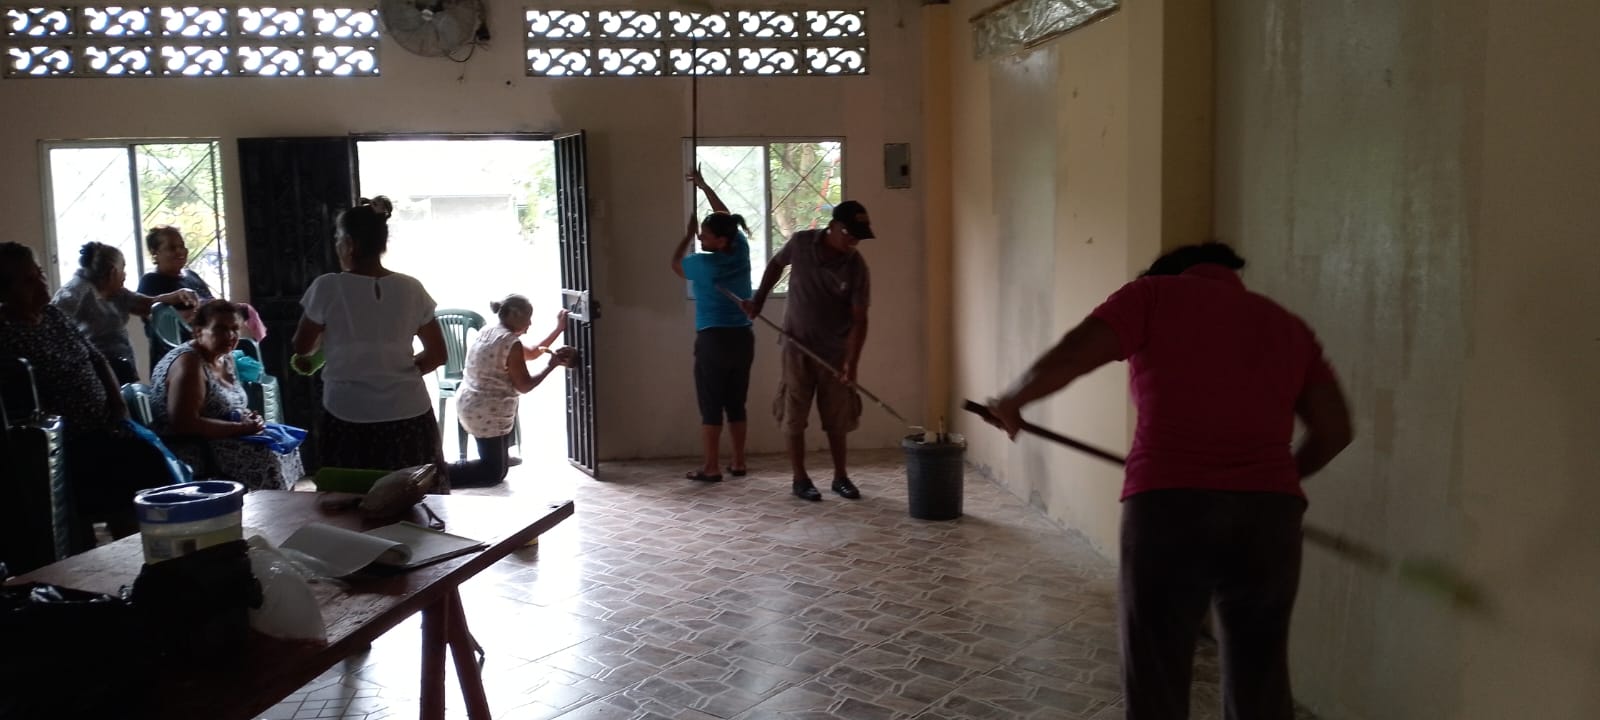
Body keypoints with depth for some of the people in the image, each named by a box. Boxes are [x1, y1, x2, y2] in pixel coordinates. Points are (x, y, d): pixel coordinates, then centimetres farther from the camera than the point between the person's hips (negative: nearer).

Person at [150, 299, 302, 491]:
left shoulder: (225, 358, 9)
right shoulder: (188, 363, -18)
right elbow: (184, 424, -26)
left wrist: (247, 417, -2)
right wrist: (240, 428, -23)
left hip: (215, 442, 9)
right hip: (192, 452, -9)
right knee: (265, 458, -22)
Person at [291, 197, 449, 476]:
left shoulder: (327, 288, -7)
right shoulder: (411, 289, 0)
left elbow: (302, 348, 7)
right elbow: (437, 354, 5)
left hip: (348, 420, -2)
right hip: (408, 417, 2)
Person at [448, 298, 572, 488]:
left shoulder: (489, 332, 11)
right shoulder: (511, 343, -16)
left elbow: (531, 353, 20)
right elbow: (524, 386, -11)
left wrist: (559, 329, 20)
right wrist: (552, 365, -2)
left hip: (467, 405, 9)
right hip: (486, 413, -9)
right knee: (493, 474, 0)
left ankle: (502, 456, 36)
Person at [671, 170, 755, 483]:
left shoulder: (703, 264, -13)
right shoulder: (741, 251, 1)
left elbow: (675, 263, 10)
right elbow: (726, 218, 18)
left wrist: (689, 234, 21)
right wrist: (704, 186, 27)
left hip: (713, 340, -6)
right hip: (742, 338, 6)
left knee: (711, 406, 2)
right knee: (736, 404, 13)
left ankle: (711, 467, 6)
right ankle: (738, 462, 19)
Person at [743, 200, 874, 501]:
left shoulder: (857, 268, -14)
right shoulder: (800, 242, -12)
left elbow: (859, 319, -15)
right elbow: (776, 264, 10)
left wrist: (851, 362, -25)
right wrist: (759, 300, 7)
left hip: (835, 350, 0)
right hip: (797, 345, 0)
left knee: (837, 417, 8)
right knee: (794, 415, 3)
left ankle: (840, 476, 22)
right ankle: (800, 478, 14)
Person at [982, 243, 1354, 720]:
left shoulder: (1156, 294, 10)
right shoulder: (1287, 325, 22)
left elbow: (1067, 358, -2)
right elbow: (1334, 430, 14)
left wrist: (1012, 402, 14)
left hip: (1169, 509, -4)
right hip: (1268, 515, 4)